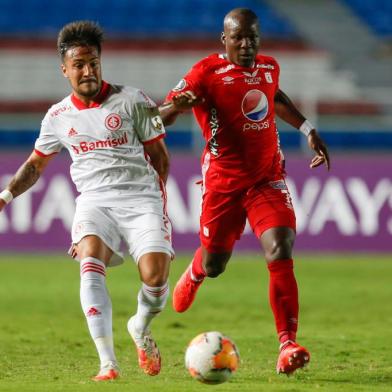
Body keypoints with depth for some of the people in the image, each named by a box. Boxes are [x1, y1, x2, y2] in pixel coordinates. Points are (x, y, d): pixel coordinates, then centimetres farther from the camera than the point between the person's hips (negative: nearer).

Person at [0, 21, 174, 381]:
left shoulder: (132, 101, 2)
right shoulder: (58, 116, 11)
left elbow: (159, 157, 8)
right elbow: (35, 165, 25)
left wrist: (154, 201, 2)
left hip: (141, 198, -1)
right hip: (94, 201, 2)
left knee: (155, 276, -22)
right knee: (91, 261, -30)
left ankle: (141, 328, 17)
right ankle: (108, 364, -33)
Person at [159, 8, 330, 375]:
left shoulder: (269, 67, 5)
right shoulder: (207, 72, -13)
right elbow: (160, 116, -18)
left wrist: (308, 130, 29)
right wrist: (176, 105, -42)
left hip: (268, 179, 3)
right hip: (223, 180, -3)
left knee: (281, 254, -17)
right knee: (214, 265, 10)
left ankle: (287, 346, -18)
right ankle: (194, 274, 51)